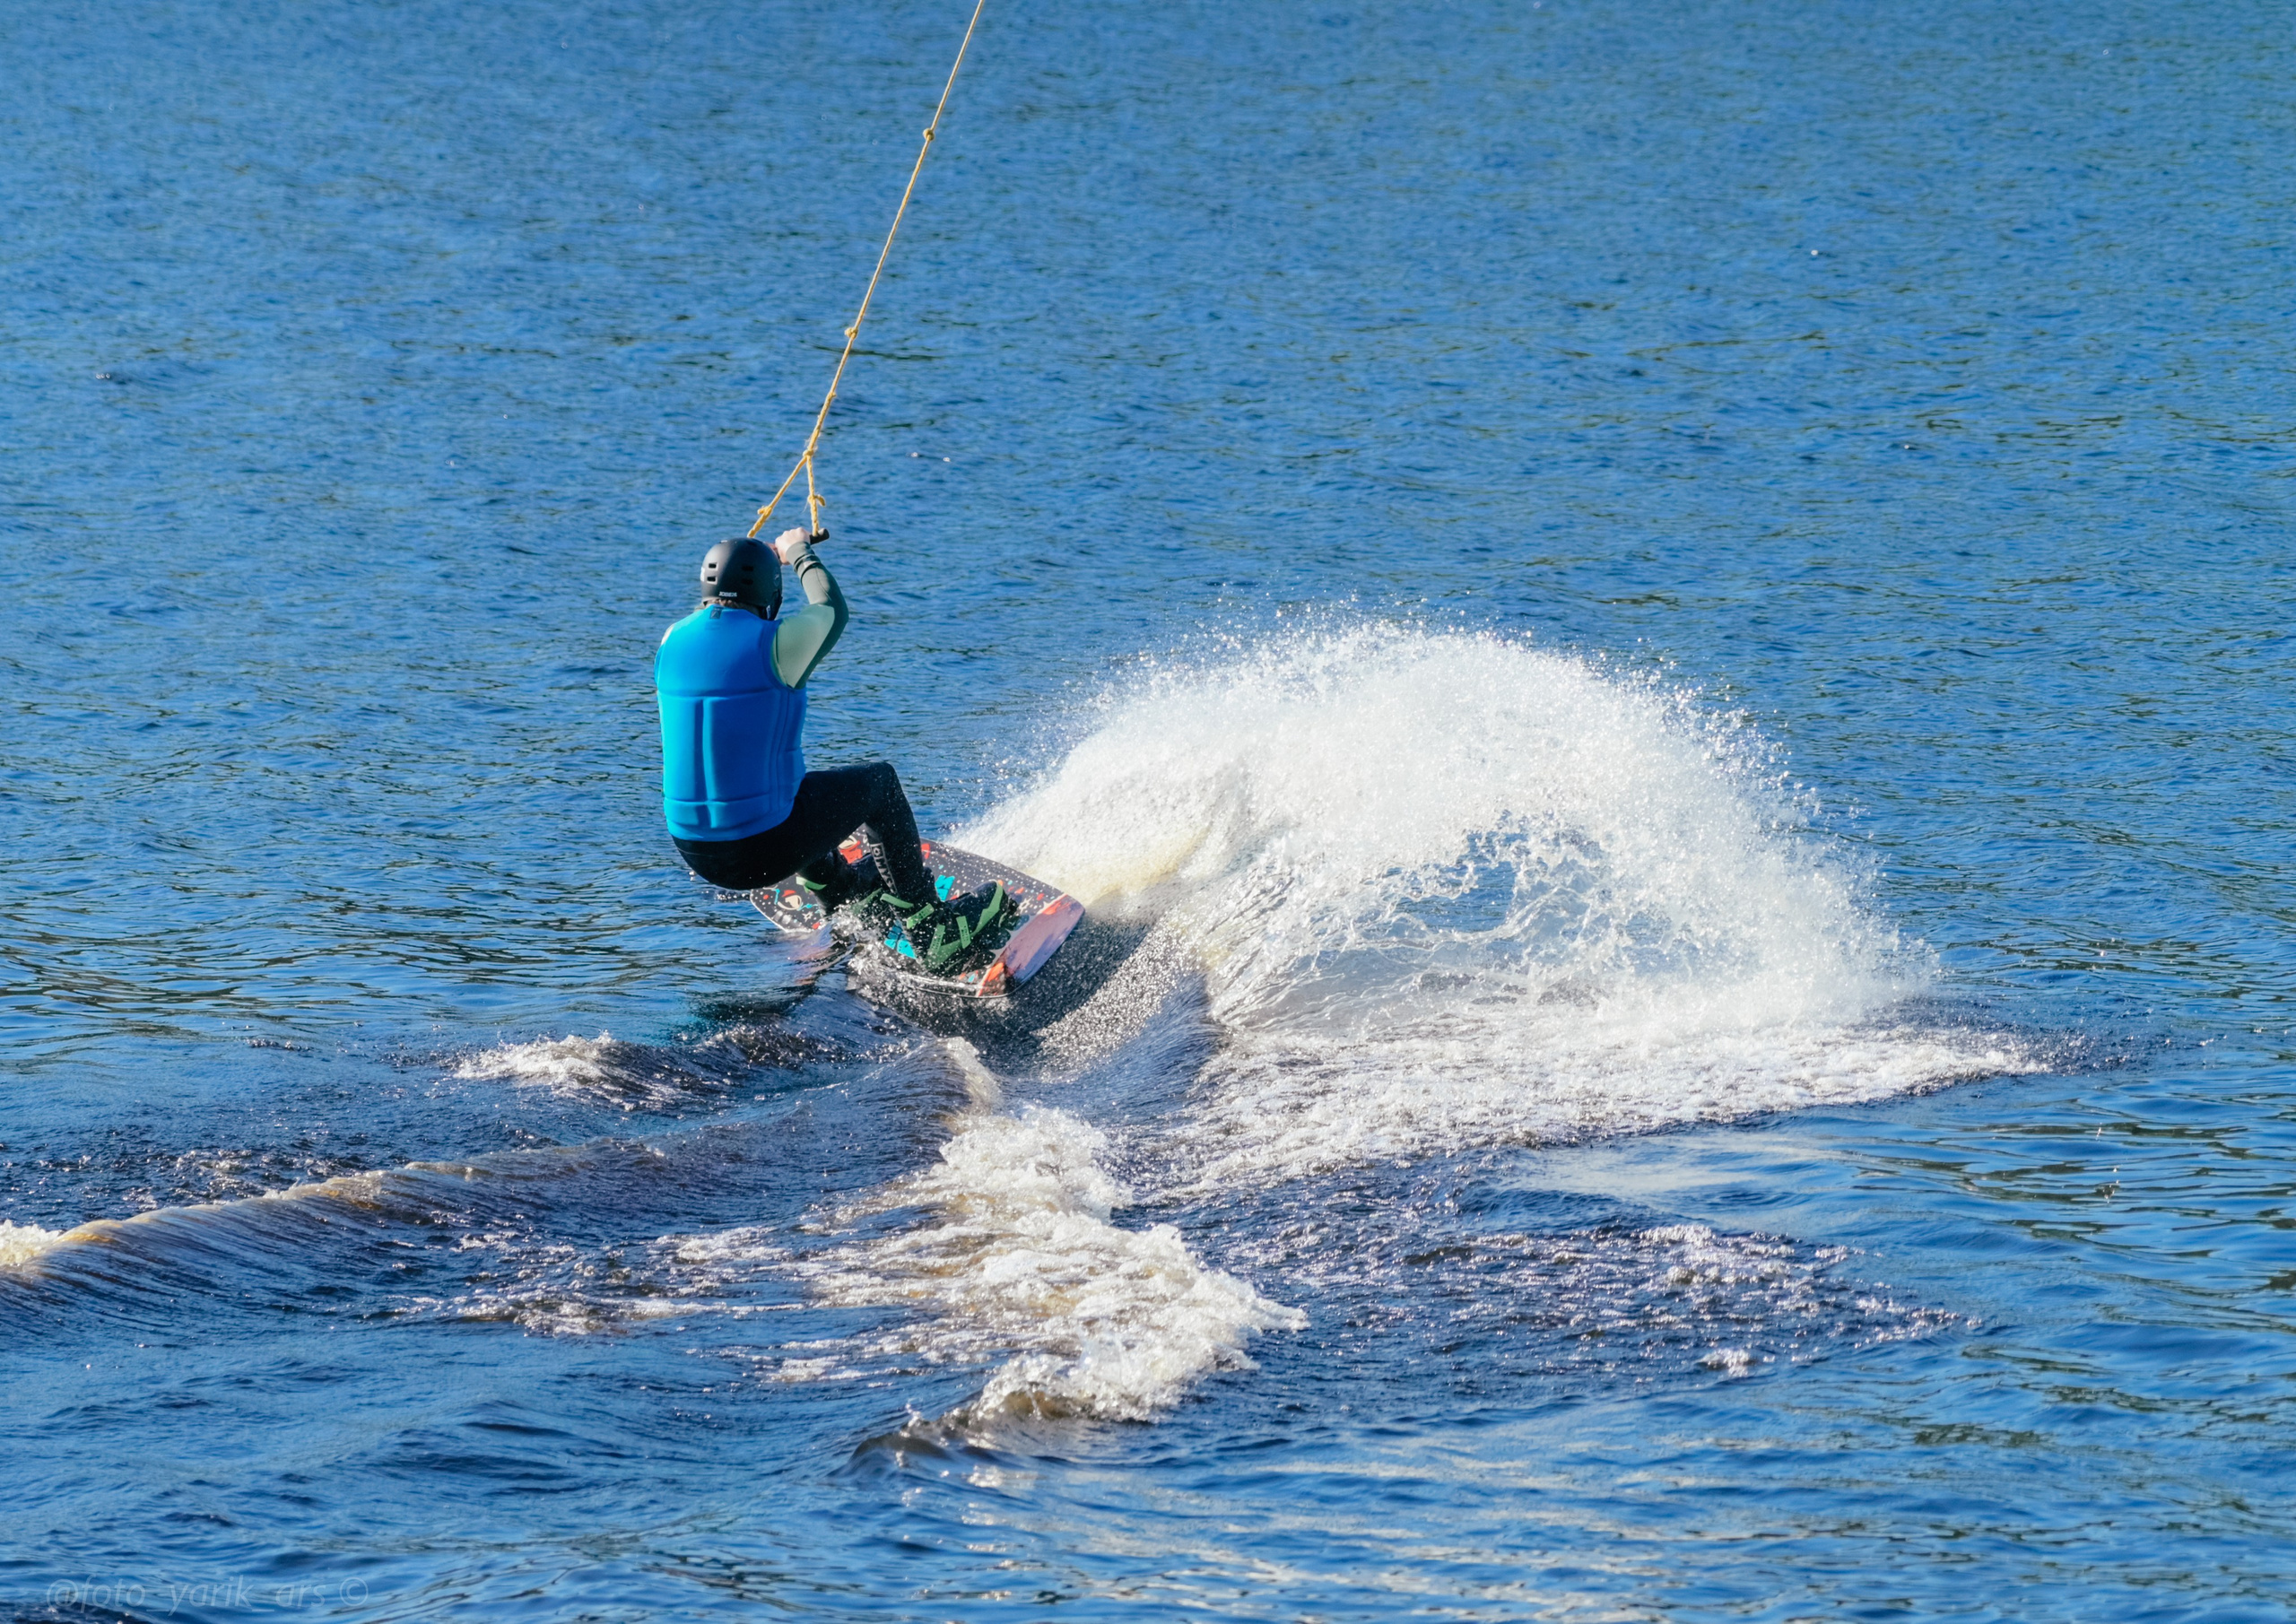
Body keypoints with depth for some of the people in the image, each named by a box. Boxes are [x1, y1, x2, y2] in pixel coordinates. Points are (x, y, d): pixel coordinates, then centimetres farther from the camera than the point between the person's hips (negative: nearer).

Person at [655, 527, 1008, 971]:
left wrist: (766, 556, 41)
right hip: (765, 852, -6)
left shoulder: (672, 642, 0)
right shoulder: (776, 642, -15)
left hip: (693, 848, 6)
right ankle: (932, 932, 26)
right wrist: (800, 554, 29)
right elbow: (831, 611, 9)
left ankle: (861, 903, 54)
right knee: (878, 780, 20)